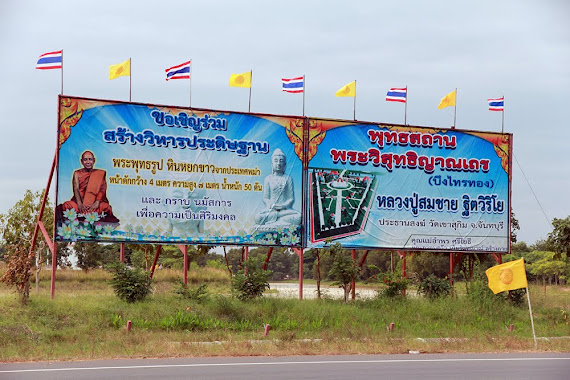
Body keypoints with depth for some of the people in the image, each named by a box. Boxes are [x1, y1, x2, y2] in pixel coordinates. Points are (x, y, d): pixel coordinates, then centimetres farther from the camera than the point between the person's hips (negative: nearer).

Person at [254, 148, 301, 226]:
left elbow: (291, 198, 3)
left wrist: (284, 205, -17)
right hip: (271, 209, 0)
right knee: (257, 218, -32)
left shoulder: (288, 179, 9)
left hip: (285, 208, 0)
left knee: (298, 217, -32)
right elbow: (265, 198, 5)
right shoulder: (268, 179, 9)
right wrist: (271, 205, -17)